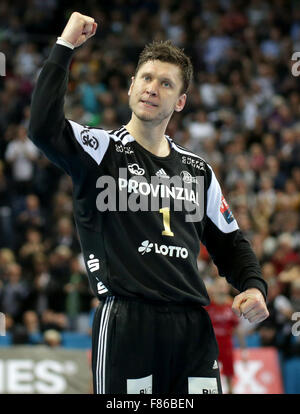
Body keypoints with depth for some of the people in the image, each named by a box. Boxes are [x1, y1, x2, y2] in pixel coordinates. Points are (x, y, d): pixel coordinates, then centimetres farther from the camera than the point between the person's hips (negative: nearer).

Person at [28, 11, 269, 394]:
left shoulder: (197, 170, 18)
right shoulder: (101, 150, 2)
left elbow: (229, 244, 25)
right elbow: (43, 129, -18)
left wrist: (253, 287, 5)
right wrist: (64, 47, -14)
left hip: (192, 327, 5)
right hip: (125, 325, -5)